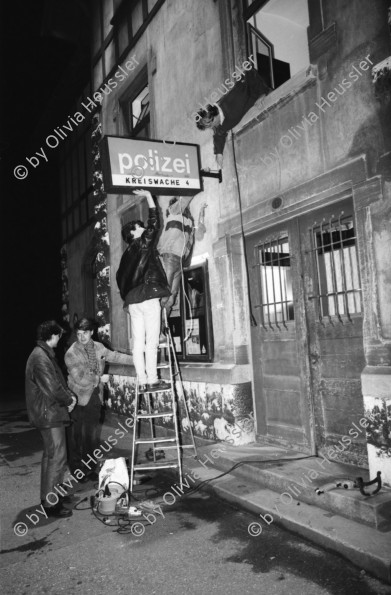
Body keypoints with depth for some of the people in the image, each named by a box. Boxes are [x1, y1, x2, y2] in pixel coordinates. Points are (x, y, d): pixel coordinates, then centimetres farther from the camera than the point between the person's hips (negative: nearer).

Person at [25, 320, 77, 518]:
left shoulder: (45, 354, 12)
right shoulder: (40, 357, -21)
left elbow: (57, 381, 18)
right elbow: (52, 389, -26)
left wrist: (69, 396, 4)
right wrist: (69, 400, -11)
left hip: (49, 413, 11)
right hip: (49, 414, -11)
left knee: (50, 455, 20)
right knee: (57, 457, -6)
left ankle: (48, 496, 32)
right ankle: (51, 504, 1)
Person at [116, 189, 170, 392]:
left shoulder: (127, 253, 20)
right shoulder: (144, 243, 1)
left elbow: (120, 277, 19)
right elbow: (154, 222, 3)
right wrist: (148, 196, 11)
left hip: (132, 301, 7)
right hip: (148, 297, -7)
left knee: (138, 343, 3)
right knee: (151, 341, -8)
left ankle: (142, 381, 4)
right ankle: (152, 380, -9)